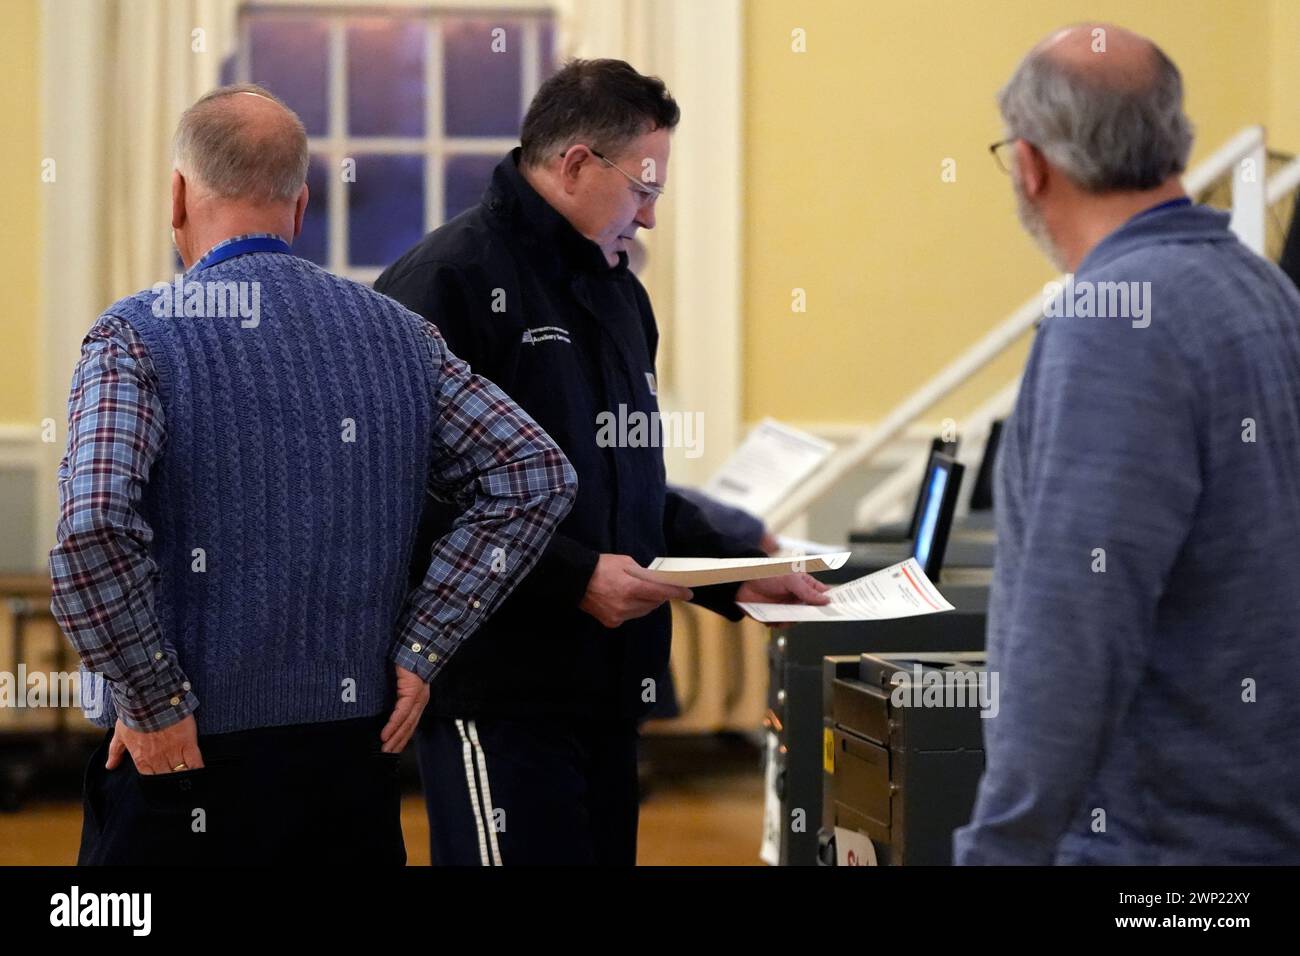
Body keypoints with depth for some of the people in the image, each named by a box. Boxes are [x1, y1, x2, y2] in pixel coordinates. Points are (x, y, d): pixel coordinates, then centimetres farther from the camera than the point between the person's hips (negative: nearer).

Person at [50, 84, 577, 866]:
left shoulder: (137, 337, -8)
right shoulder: (397, 333, 6)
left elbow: (93, 529, -22)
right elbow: (538, 476, 1)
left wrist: (154, 704, -12)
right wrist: (419, 649, 1)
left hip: (189, 763, -4)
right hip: (356, 759, 4)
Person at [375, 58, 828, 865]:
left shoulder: (620, 293, 18)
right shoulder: (448, 282, -12)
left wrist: (738, 577, 12)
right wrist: (573, 577, -21)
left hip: (605, 689, 9)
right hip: (501, 694, -9)